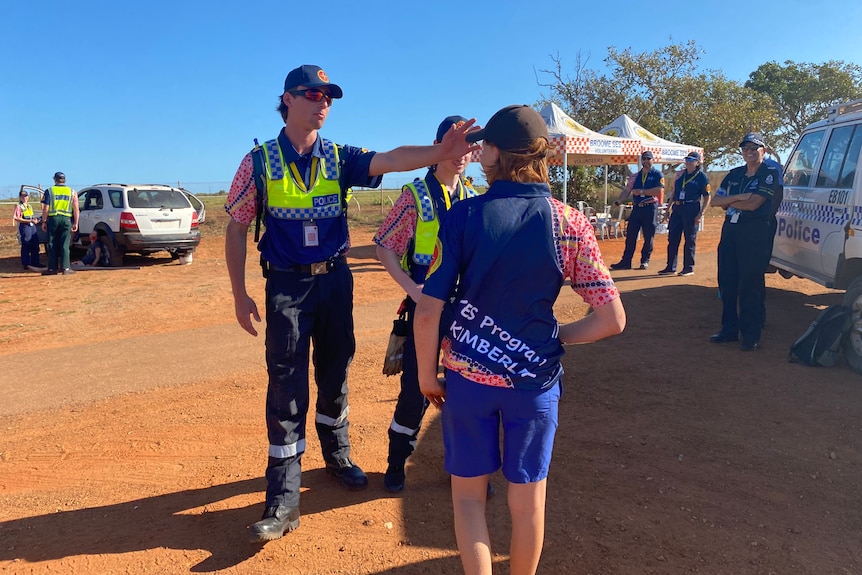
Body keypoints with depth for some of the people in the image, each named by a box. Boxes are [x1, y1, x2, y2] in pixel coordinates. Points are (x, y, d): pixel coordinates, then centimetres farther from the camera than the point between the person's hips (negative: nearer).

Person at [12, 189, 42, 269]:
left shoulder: (29, 206, 19)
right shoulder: (18, 206, -4)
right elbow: (16, 218, -13)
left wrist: (35, 219, 6)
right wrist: (29, 221, -19)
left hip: (32, 226, 7)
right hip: (24, 227, -7)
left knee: (35, 245, 9)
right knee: (26, 246, -5)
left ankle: (35, 262, 18)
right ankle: (26, 264, 1)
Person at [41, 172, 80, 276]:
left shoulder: (49, 191, 3)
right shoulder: (72, 192, 7)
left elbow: (45, 209, -2)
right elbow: (76, 209, 1)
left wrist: (44, 222, 3)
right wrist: (76, 223, 3)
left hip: (53, 219, -1)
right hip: (66, 220, 1)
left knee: (52, 245, 5)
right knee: (65, 245, 1)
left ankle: (52, 268, 7)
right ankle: (66, 268, -3)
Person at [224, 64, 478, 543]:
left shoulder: (338, 158, 2)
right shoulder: (260, 161, -2)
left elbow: (390, 159, -16)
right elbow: (237, 228, 1)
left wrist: (439, 153, -35)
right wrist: (240, 293, -4)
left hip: (335, 279, 3)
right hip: (287, 285, -2)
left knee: (335, 375, 14)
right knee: (287, 386, -2)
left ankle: (337, 454, 38)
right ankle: (284, 498, 8)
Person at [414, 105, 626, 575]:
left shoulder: (464, 214, -11)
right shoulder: (569, 223, -7)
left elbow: (428, 311, -13)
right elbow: (612, 319, -8)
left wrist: (426, 376, 1)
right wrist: (554, 339, 6)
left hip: (467, 376, -1)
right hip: (535, 379, 1)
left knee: (468, 493, 19)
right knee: (527, 498, 20)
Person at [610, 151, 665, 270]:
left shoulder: (657, 175, 1)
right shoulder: (636, 176, 15)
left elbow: (659, 190, -13)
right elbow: (627, 191, 9)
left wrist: (641, 191, -13)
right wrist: (618, 201, -8)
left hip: (650, 208, -4)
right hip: (636, 207, 4)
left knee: (648, 236, 1)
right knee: (630, 235, 2)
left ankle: (645, 261, 12)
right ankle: (626, 261, 5)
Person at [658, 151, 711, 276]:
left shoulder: (702, 177, -3)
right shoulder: (680, 174, 14)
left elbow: (707, 198, -4)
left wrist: (700, 214, -13)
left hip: (692, 209, -6)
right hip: (677, 209, 6)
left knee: (690, 240, -1)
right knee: (672, 238, 7)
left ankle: (689, 268, 7)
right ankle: (671, 267, 14)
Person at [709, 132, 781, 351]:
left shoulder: (770, 173, -4)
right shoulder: (734, 174, 14)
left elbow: (753, 204, -15)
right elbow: (715, 200, 6)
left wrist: (728, 201, -1)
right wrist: (738, 197, -10)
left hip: (755, 232, -6)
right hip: (730, 229, 7)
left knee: (750, 284, -5)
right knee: (726, 282, 9)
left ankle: (751, 335, 3)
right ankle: (729, 329, 20)